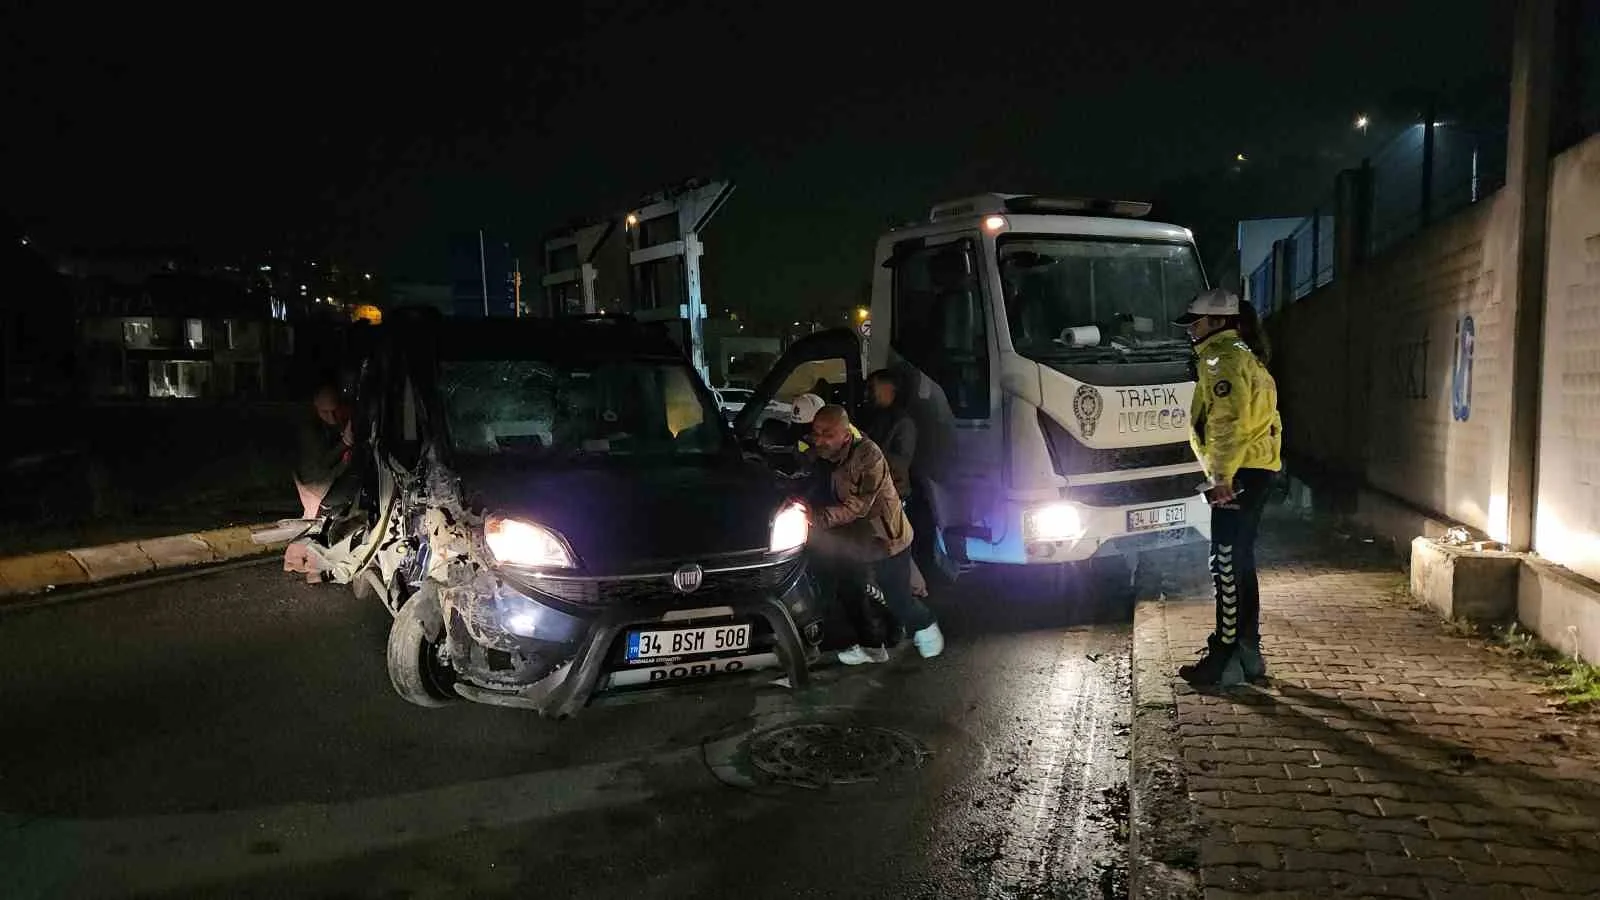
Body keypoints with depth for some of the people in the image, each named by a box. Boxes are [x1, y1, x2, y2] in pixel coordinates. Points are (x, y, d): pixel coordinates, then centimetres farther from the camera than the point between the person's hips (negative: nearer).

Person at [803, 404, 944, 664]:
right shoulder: (826, 457, -6)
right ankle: (871, 646, 31)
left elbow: (857, 506, -34)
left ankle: (924, 625, 38)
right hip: (854, 540, 7)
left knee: (898, 600, 6)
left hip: (887, 539, -7)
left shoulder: (867, 455, -30)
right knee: (850, 592, 12)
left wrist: (816, 516, -42)